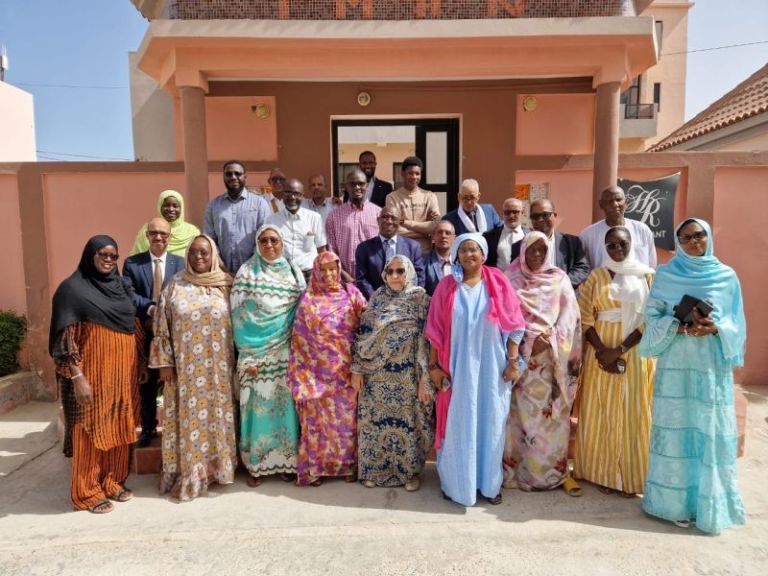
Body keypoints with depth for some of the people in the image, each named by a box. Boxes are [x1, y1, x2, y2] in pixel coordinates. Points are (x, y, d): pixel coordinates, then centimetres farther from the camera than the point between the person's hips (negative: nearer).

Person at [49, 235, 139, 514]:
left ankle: (113, 482, 28)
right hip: (92, 373, -6)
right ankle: (88, 492, 19)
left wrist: (139, 365, 14)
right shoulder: (72, 288, -9)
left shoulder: (119, 286, 10)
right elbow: (66, 338, -12)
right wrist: (77, 377, -17)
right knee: (91, 429, 5)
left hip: (122, 371, 6)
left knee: (118, 427, 13)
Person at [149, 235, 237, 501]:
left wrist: (235, 361, 2)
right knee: (189, 416, 4)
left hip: (218, 367, 1)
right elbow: (162, 325, 1)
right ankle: (188, 472, 16)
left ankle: (217, 466, 22)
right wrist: (164, 361, -3)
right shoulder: (175, 285, 2)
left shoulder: (226, 284, 2)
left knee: (217, 413, 7)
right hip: (186, 367, 0)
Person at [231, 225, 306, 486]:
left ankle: (287, 461, 17)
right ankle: (257, 465, 14)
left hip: (286, 354, 2)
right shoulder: (246, 273, 0)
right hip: (257, 353, -2)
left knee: (285, 404, 4)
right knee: (260, 405, 1)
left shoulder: (294, 273, 8)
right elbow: (238, 315, -4)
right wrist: (247, 356, -10)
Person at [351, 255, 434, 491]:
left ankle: (411, 471, 25)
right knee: (376, 422, 10)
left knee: (408, 423, 6)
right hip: (378, 374, 3)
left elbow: (428, 339, -8)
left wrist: (425, 377, -13)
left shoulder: (420, 298, -4)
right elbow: (364, 334, 6)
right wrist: (357, 369, 1)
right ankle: (375, 469, 28)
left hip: (408, 375, -3)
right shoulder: (377, 298, 6)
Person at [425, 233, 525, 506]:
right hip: (458, 366, 0)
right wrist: (434, 365, -3)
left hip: (491, 366, 1)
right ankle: (457, 482, 21)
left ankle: (489, 482, 25)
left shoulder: (498, 283, 0)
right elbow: (436, 329, 1)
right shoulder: (446, 286, 1)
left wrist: (512, 361, -5)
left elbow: (512, 324, 0)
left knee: (491, 424, 9)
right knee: (459, 425, 6)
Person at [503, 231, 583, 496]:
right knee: (523, 414, 1)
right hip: (520, 356, 0)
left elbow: (570, 315, 1)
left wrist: (548, 339, -12)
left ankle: (558, 470, 13)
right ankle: (519, 470, 12)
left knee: (553, 415, 1)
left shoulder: (559, 278, 7)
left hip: (552, 357, 1)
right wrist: (528, 338, -11)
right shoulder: (511, 279, 5)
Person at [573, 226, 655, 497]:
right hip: (601, 350, 1)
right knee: (601, 412, 4)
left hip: (635, 351, 0)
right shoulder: (595, 276, 6)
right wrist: (603, 350, -14)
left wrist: (620, 349, -15)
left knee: (632, 413, 3)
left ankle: (630, 476, 14)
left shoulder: (647, 275, 3)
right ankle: (603, 473, 15)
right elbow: (585, 317, -1)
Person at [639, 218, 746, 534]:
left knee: (712, 434, 2)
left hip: (713, 367, 1)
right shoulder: (665, 275, 4)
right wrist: (680, 327, -15)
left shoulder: (727, 276, 5)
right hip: (675, 365, 0)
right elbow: (651, 317, 2)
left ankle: (709, 505, 16)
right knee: (676, 431, 3)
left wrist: (715, 328, -14)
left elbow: (737, 323, 6)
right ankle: (676, 502, 15)